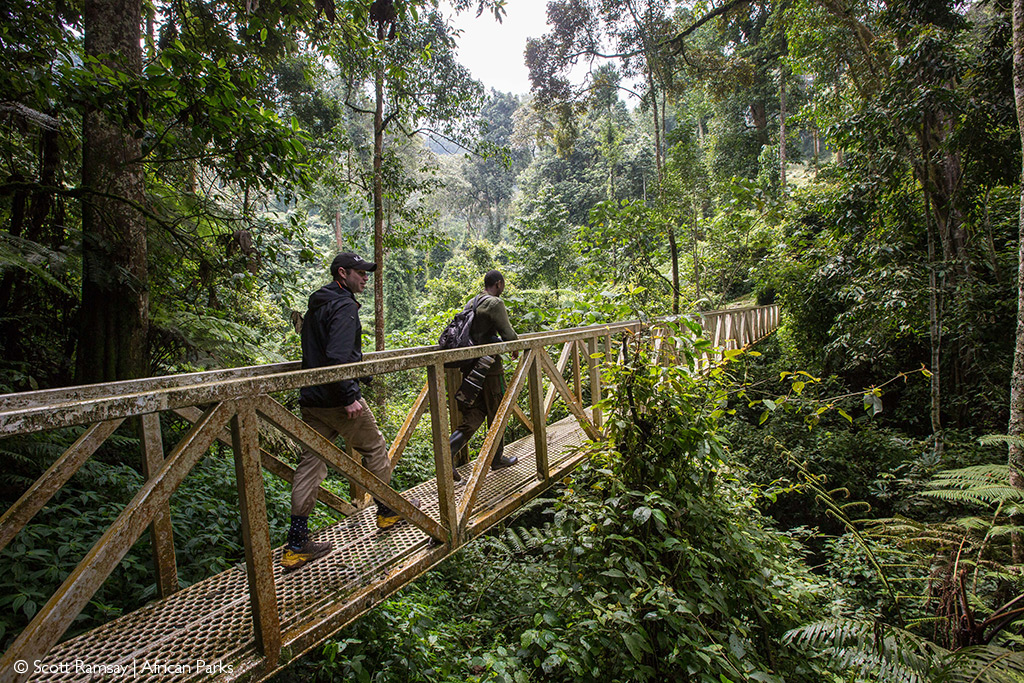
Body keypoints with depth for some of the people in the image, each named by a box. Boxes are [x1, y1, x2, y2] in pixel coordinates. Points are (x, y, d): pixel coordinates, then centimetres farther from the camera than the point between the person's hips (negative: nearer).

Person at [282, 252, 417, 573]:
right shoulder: (344, 306, -13)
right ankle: (387, 510, 28)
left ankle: (296, 544, 9)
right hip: (337, 399, -9)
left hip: (311, 399, 9)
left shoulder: (315, 306, 18)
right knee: (374, 449, 11)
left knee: (311, 462, 7)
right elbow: (338, 356, -25)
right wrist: (350, 396, -23)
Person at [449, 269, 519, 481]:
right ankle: (497, 459, 22)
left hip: (470, 365, 8)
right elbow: (508, 334, -13)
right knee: (496, 412, 8)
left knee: (474, 413, 12)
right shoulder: (495, 303, -11)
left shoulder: (470, 303, 15)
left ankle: (447, 453, -2)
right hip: (489, 367, -8)